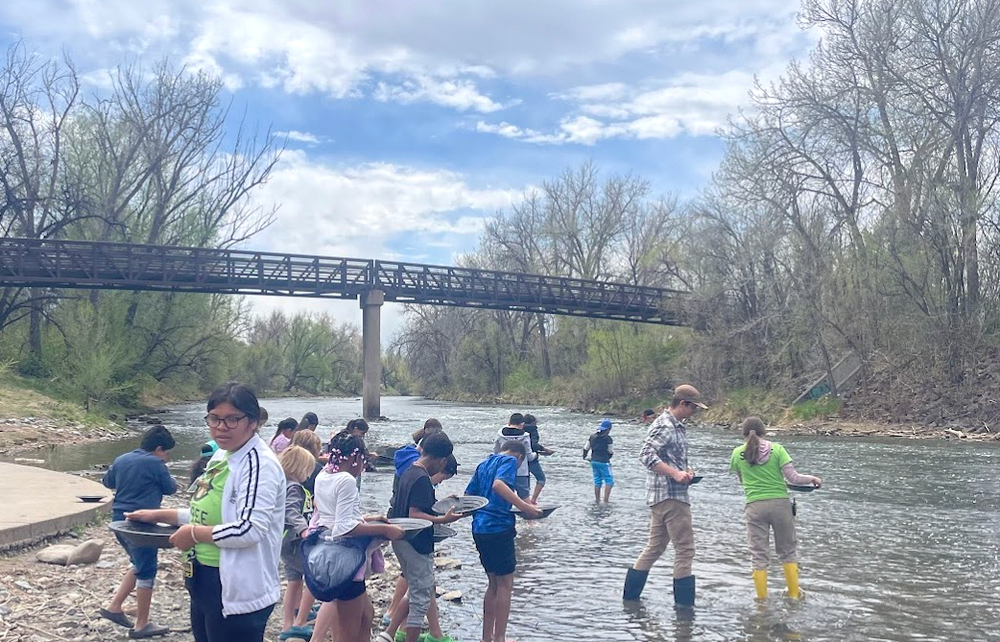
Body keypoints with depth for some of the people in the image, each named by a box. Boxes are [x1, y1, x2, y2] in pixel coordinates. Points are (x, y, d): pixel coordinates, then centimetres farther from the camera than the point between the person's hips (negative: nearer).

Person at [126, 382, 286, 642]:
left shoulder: (259, 464, -21)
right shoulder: (222, 456, 9)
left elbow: (250, 530, -29)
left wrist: (193, 533, -17)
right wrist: (159, 515, 12)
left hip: (237, 591, -10)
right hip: (204, 583, 10)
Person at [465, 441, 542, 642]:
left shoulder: (484, 464, 19)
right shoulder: (510, 461, -3)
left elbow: (468, 496, 18)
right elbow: (499, 485, -24)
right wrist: (523, 506, -28)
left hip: (479, 529, 8)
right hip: (498, 527, -8)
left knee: (494, 583, 17)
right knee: (505, 584, 3)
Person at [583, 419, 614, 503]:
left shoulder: (592, 436, 5)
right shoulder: (608, 438, -12)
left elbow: (586, 448, 10)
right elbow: (611, 451, -8)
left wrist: (584, 457, 26)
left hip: (593, 461, 6)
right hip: (604, 462, -6)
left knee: (597, 480, 16)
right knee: (609, 480, 4)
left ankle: (597, 499, 21)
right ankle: (606, 499, -3)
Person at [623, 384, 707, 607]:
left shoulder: (677, 426, 18)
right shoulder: (664, 426, -14)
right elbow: (646, 454, -24)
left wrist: (685, 470, 8)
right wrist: (676, 474, -25)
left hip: (661, 497, 10)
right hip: (670, 496, -10)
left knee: (655, 546, 14)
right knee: (685, 549, -3)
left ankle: (630, 596, 19)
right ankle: (684, 603, 3)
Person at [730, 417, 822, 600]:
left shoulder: (737, 453, 1)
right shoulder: (777, 449, -4)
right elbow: (793, 478, -7)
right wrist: (812, 479, 10)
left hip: (754, 506, 0)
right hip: (780, 503, 0)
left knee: (758, 554, 7)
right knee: (787, 551, 17)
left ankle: (762, 597, 10)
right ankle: (794, 593, 24)